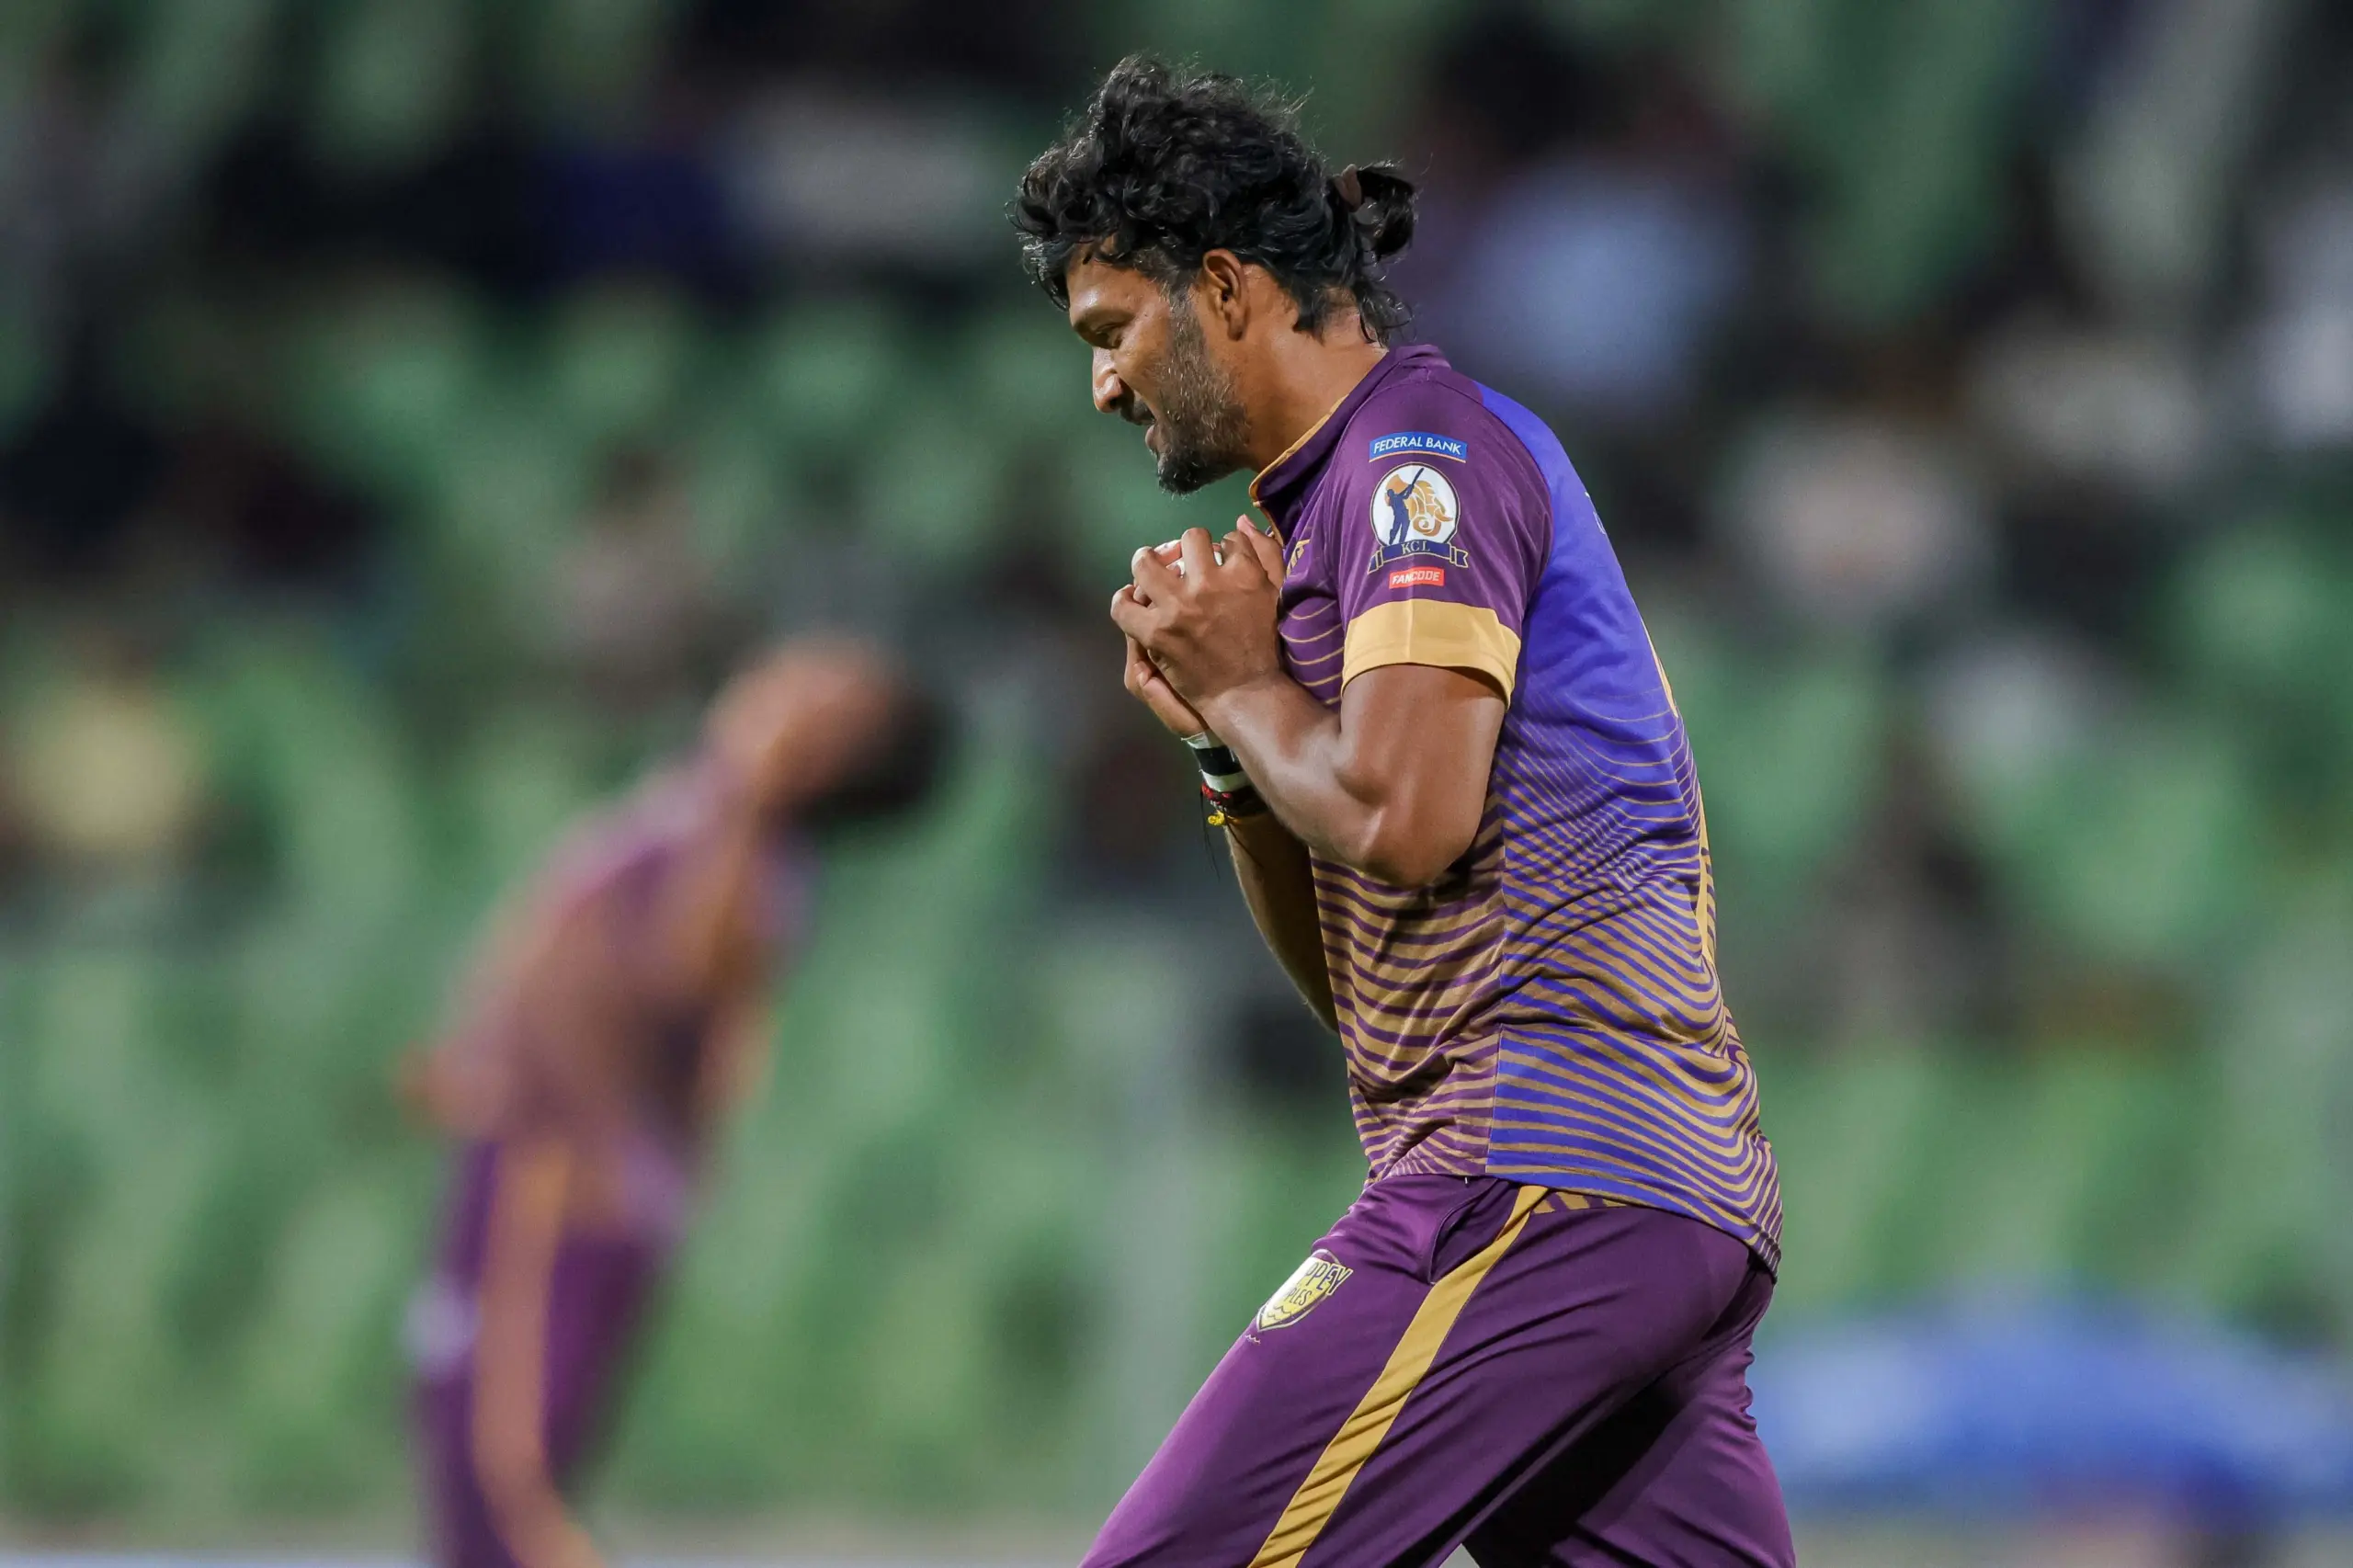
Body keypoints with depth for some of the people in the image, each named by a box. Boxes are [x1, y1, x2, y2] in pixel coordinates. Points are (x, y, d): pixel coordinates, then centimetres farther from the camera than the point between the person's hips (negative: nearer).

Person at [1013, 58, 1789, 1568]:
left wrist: (1243, 686, 0)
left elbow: (1404, 817, -18)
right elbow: (1348, 976, 27)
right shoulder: (1333, 496, 26)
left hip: (1546, 1182, -10)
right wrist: (1226, 728, 14)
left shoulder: (1423, 447, -4)